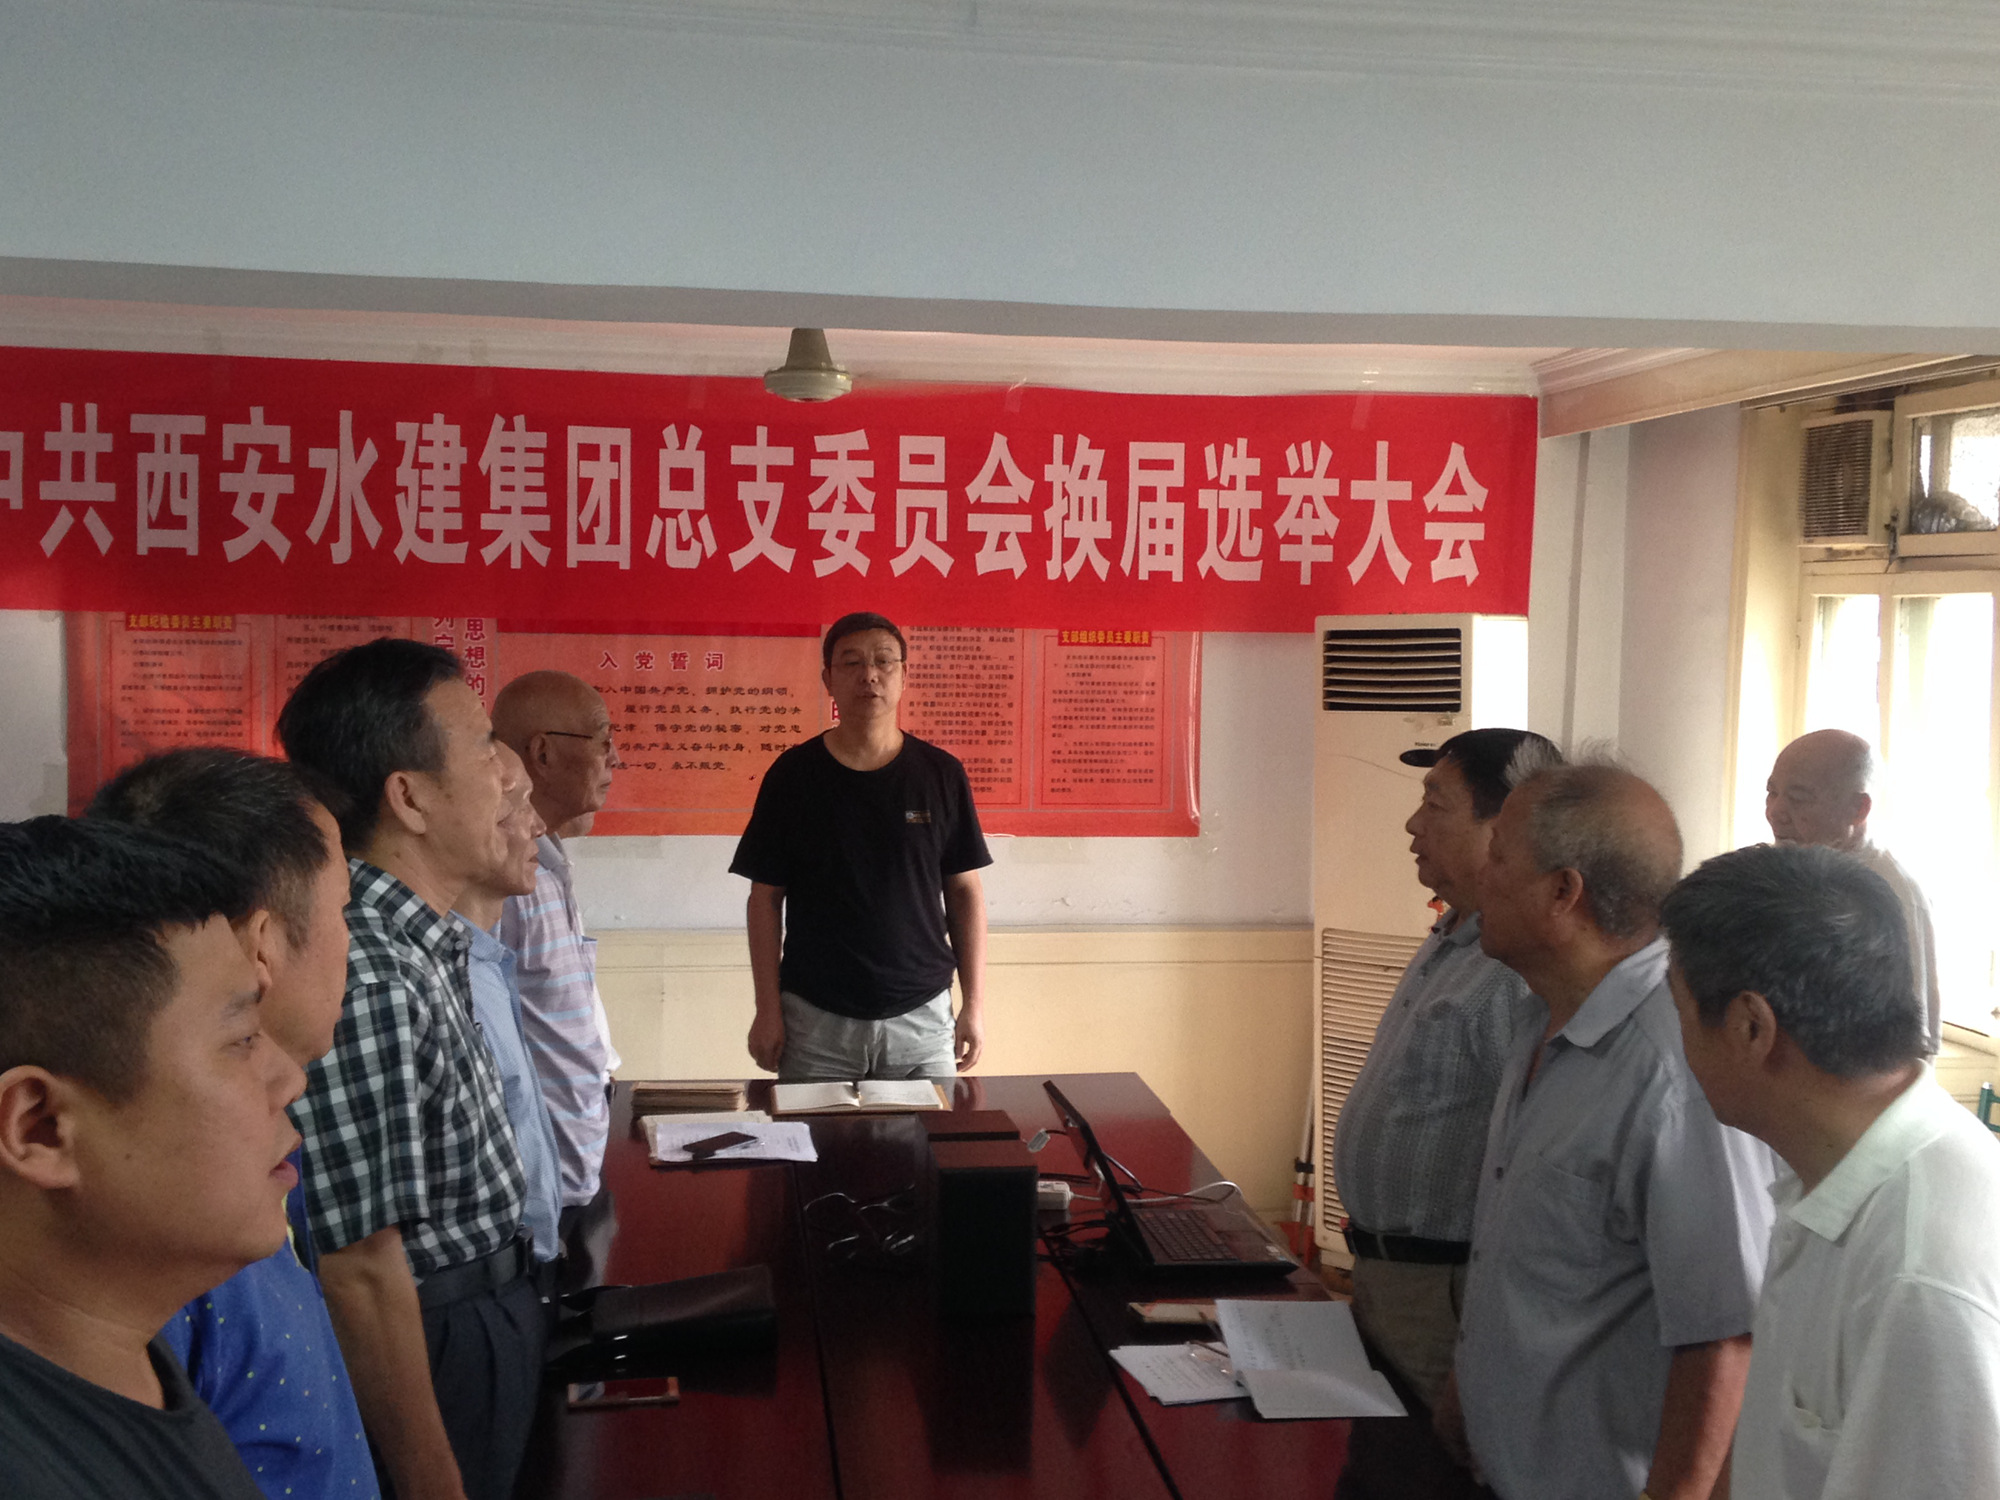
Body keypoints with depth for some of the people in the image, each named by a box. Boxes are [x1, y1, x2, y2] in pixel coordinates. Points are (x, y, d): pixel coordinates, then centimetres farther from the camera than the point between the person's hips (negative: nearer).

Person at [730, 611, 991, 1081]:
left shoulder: (941, 774, 1)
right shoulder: (793, 774, -1)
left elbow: (965, 891, 6)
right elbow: (766, 897, 2)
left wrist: (974, 1002, 2)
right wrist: (768, 1008, -1)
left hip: (921, 1014, 1)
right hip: (815, 1020, -1)